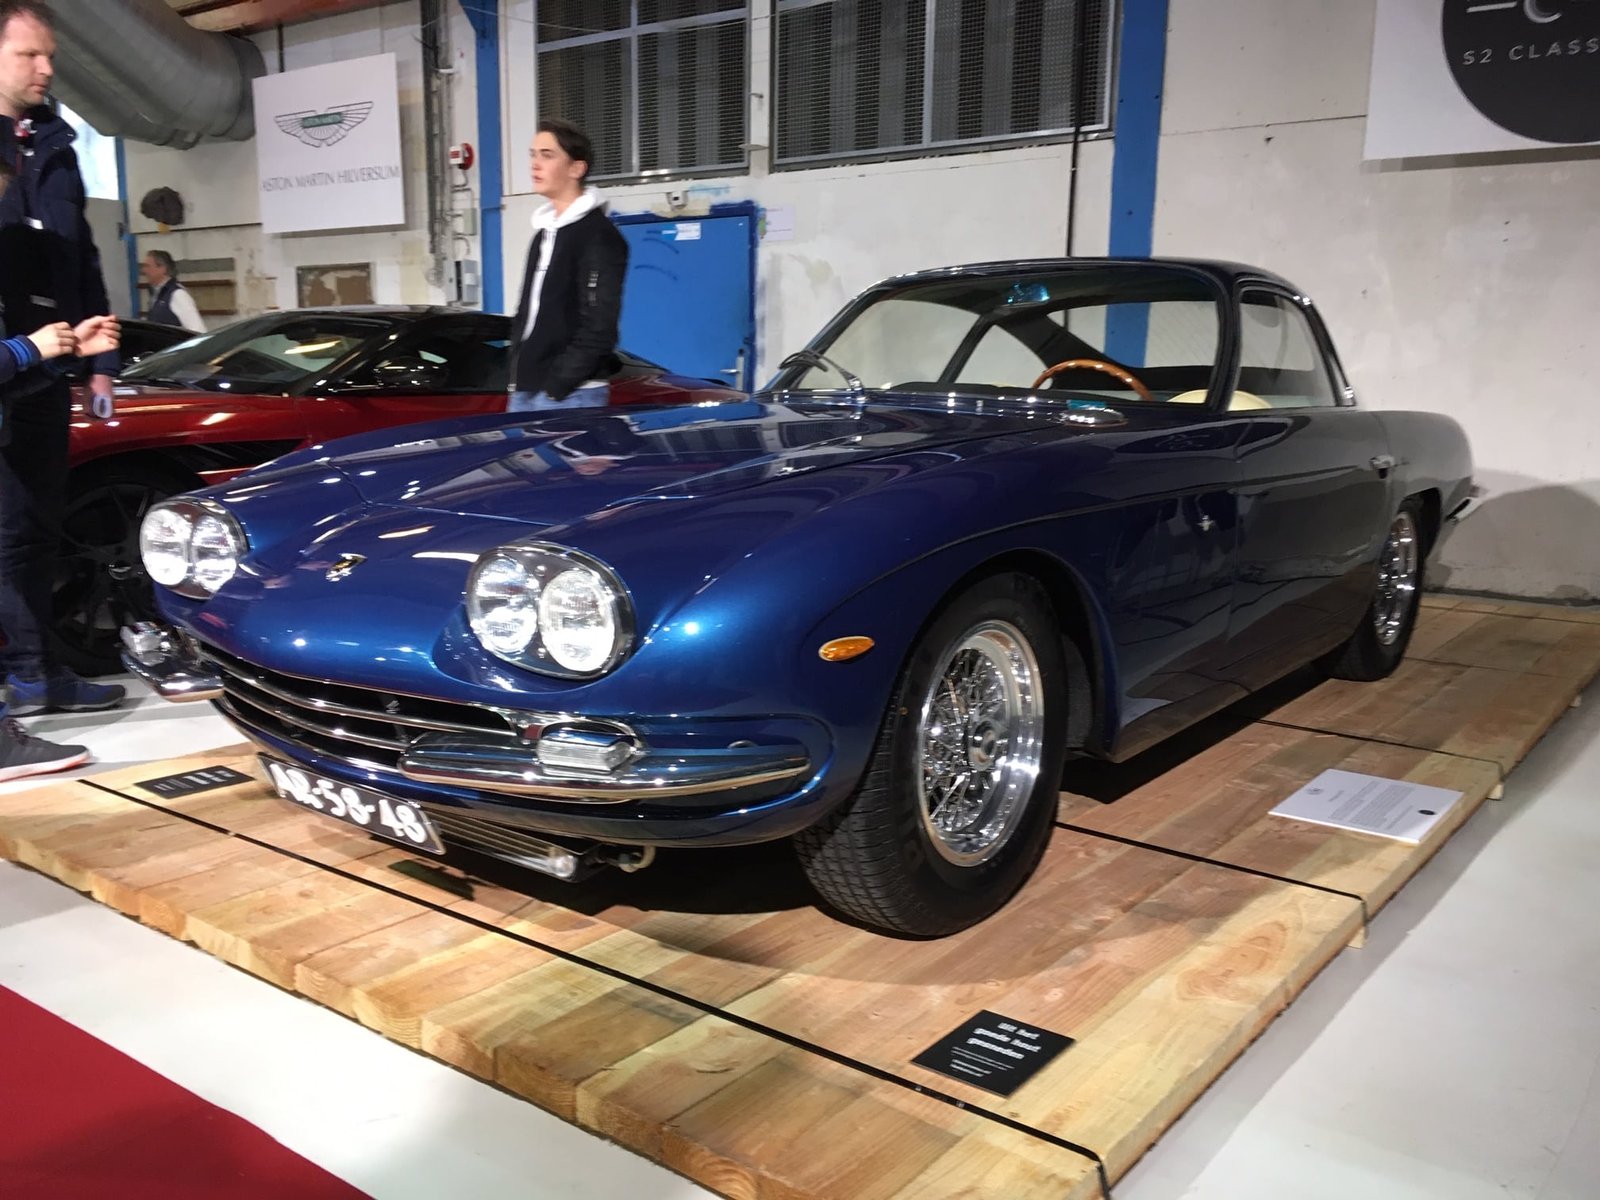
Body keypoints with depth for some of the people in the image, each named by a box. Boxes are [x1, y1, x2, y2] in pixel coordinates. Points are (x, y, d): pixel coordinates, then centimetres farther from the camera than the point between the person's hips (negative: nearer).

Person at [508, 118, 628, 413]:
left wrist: (557, 385, -17)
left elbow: (600, 325, -16)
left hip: (572, 396, -8)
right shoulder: (544, 232, 19)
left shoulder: (599, 235, -8)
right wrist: (518, 379, 12)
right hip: (525, 392, 9)